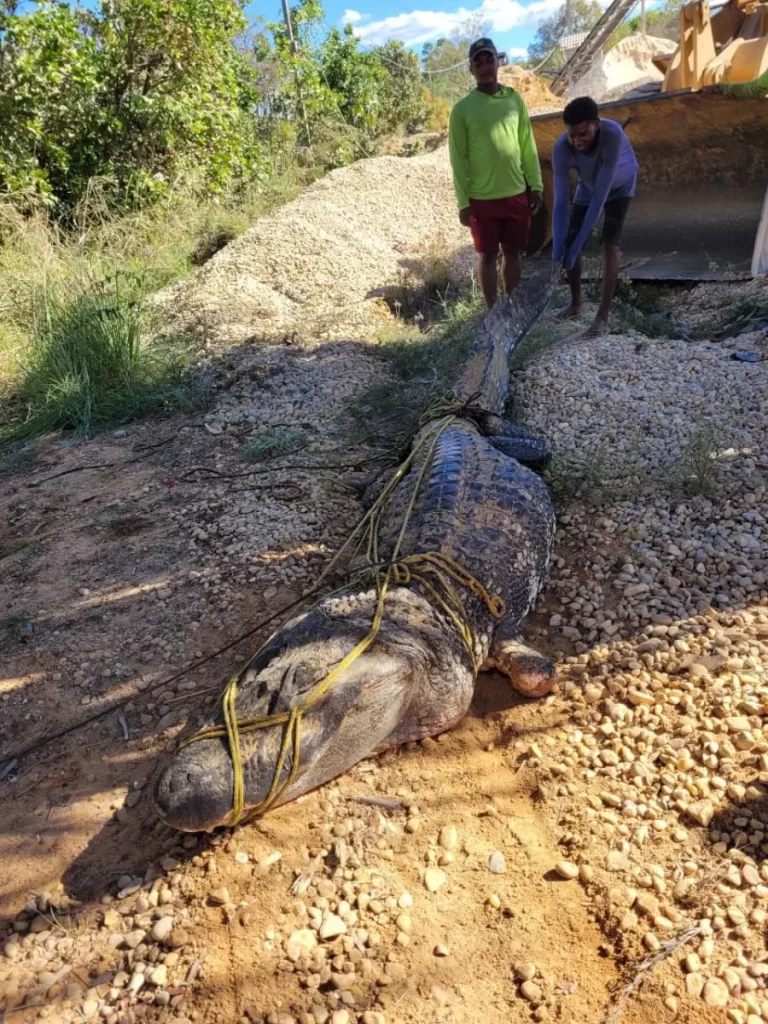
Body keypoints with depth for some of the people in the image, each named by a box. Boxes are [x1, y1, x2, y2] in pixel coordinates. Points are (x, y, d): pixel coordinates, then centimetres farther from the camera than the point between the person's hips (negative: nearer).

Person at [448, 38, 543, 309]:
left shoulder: (515, 99, 5)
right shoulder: (462, 109, -5)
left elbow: (528, 147, 8)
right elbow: (458, 159, -5)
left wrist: (536, 185, 4)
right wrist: (463, 203, -9)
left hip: (516, 194, 3)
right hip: (482, 199, -3)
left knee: (513, 253, 11)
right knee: (487, 256, 6)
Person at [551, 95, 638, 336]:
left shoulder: (613, 134, -43)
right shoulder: (561, 149, -33)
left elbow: (601, 194, -42)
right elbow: (560, 202, -32)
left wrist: (579, 243, -44)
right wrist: (557, 251, -37)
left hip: (619, 185, -3)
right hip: (587, 185, 3)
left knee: (609, 243, -18)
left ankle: (603, 314, -15)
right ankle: (575, 302, 17)